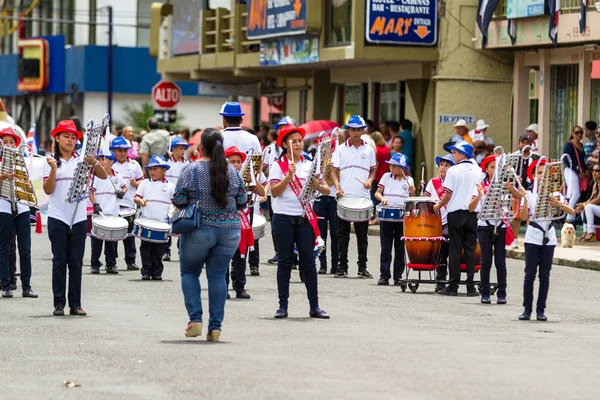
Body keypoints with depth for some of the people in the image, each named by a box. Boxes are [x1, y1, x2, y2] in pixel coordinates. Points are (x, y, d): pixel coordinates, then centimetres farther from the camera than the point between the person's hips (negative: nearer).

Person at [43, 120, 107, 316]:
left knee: (76, 262, 3)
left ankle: (75, 304, 7)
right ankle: (59, 304, 3)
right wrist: (53, 169, -16)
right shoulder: (51, 161, 3)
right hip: (57, 217, -1)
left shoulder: (82, 160, 6)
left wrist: (94, 162, -21)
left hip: (78, 218, 1)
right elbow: (48, 190, -4)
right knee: (59, 260, 0)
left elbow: (103, 176, -3)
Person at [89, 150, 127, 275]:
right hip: (99, 213, -3)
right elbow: (90, 192, -6)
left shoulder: (117, 177, 8)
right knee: (97, 240, 0)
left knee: (112, 240, 8)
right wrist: (95, 205, -18)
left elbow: (124, 187, 25)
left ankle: (111, 265, 16)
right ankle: (95, 265, 6)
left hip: (114, 213, 3)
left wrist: (122, 192, 3)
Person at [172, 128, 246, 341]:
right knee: (217, 275, 8)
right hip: (229, 230, 3)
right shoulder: (233, 172, 0)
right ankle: (215, 327, 4)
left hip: (199, 231, -3)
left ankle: (195, 319, 0)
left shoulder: (191, 170, -10)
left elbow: (178, 202, -9)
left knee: (189, 272, 14)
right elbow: (242, 203, 6)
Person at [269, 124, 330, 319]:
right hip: (284, 218, -2)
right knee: (285, 261, 2)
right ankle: (283, 306, 7)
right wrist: (289, 175, -20)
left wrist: (317, 186, -18)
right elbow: (274, 192, -10)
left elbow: (327, 190, 3)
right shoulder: (278, 165, 2)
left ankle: (314, 306, 3)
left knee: (308, 262, 0)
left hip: (305, 219, 2)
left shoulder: (310, 165, 9)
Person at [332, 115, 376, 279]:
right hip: (344, 197, -1)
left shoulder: (368, 150, 9)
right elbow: (335, 171, 4)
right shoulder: (341, 149, 4)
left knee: (362, 234, 5)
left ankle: (362, 267, 10)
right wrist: (338, 188, -11)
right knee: (343, 233, 2)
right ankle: (342, 266, 6)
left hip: (363, 197, 1)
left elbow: (373, 170, 16)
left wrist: (370, 181, -5)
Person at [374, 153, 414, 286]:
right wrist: (382, 198, -14)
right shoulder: (386, 177, 6)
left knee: (400, 248, 6)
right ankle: (384, 276, 4)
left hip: (402, 218, 0)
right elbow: (377, 192, 6)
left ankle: (398, 276, 11)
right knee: (386, 247, 0)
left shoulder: (409, 180, 6)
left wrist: (412, 192, -14)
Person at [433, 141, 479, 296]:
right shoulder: (477, 171, 5)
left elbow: (448, 194, -8)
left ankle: (453, 286, 1)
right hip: (472, 213, 3)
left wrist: (439, 206, 7)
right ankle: (470, 286, 2)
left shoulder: (453, 171, -7)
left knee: (455, 250, 1)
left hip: (456, 212, -3)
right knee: (470, 249, 5)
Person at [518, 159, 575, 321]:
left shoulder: (555, 194, 4)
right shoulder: (529, 194, 1)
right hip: (533, 237, -1)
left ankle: (541, 310, 5)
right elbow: (524, 217, -11)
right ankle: (527, 309, -1)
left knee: (544, 275, 2)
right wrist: (525, 199, -22)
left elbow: (572, 212, -6)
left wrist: (559, 204, -23)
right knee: (530, 274, -5)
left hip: (549, 237, 1)